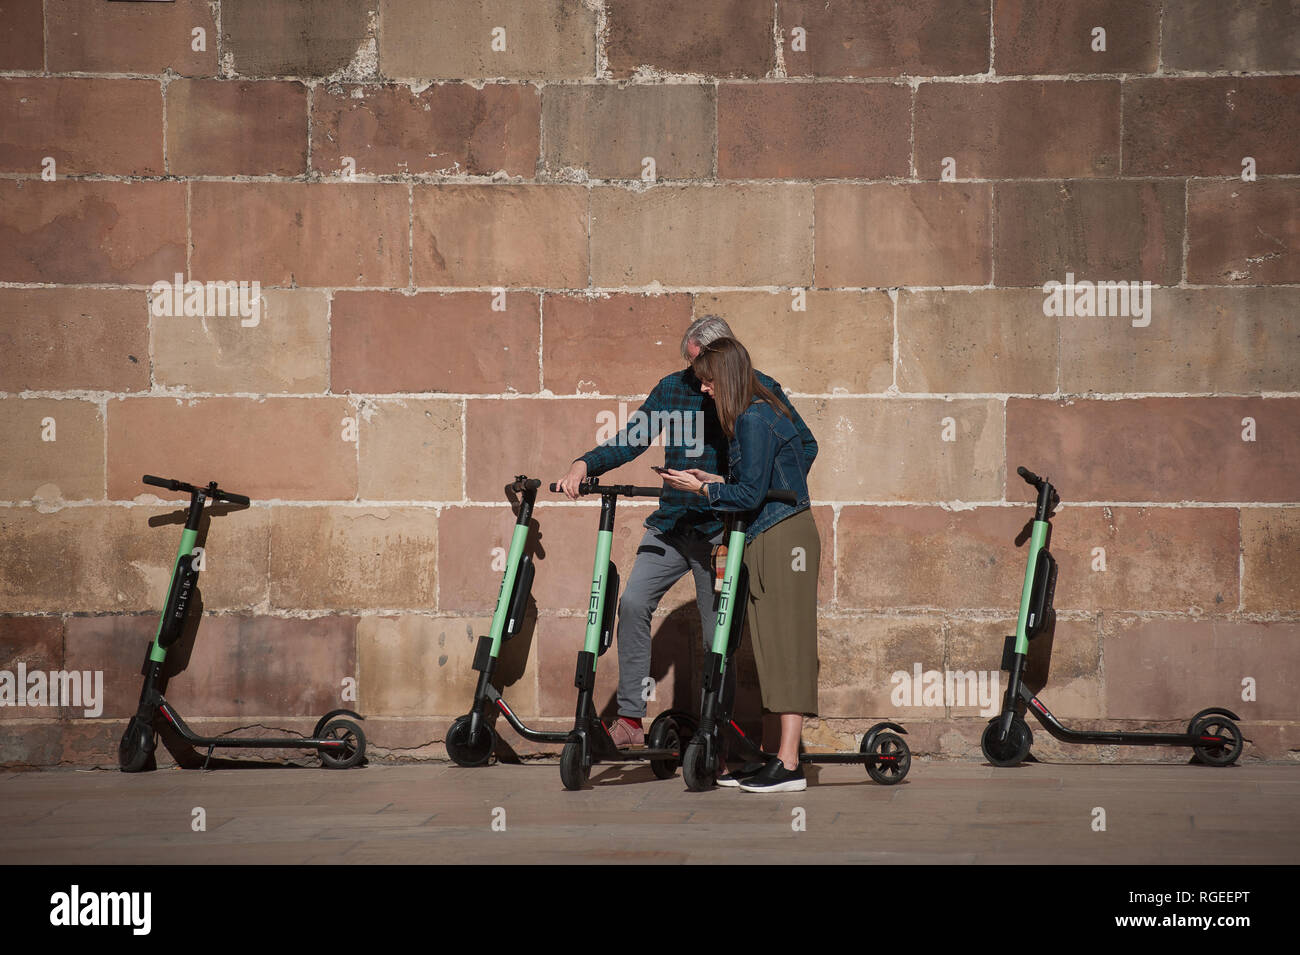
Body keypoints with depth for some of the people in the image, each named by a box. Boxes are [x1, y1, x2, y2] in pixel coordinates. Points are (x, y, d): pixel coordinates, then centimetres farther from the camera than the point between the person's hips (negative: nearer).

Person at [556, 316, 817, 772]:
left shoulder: (759, 390, 0)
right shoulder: (673, 388, 7)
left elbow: (804, 443, 4)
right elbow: (629, 440, 7)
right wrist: (583, 465, -10)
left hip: (723, 529, -3)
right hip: (670, 524, 3)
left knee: (719, 635, 0)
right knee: (633, 603, -16)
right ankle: (630, 718, -8)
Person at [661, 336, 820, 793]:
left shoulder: (753, 420, -15)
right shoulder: (762, 412, 16)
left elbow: (751, 494, -17)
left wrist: (700, 489, -6)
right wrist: (711, 480, 15)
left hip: (782, 542, -10)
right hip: (772, 540, 10)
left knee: (783, 646, -10)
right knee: (772, 647, 10)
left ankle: (788, 765, -10)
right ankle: (779, 755, 14)